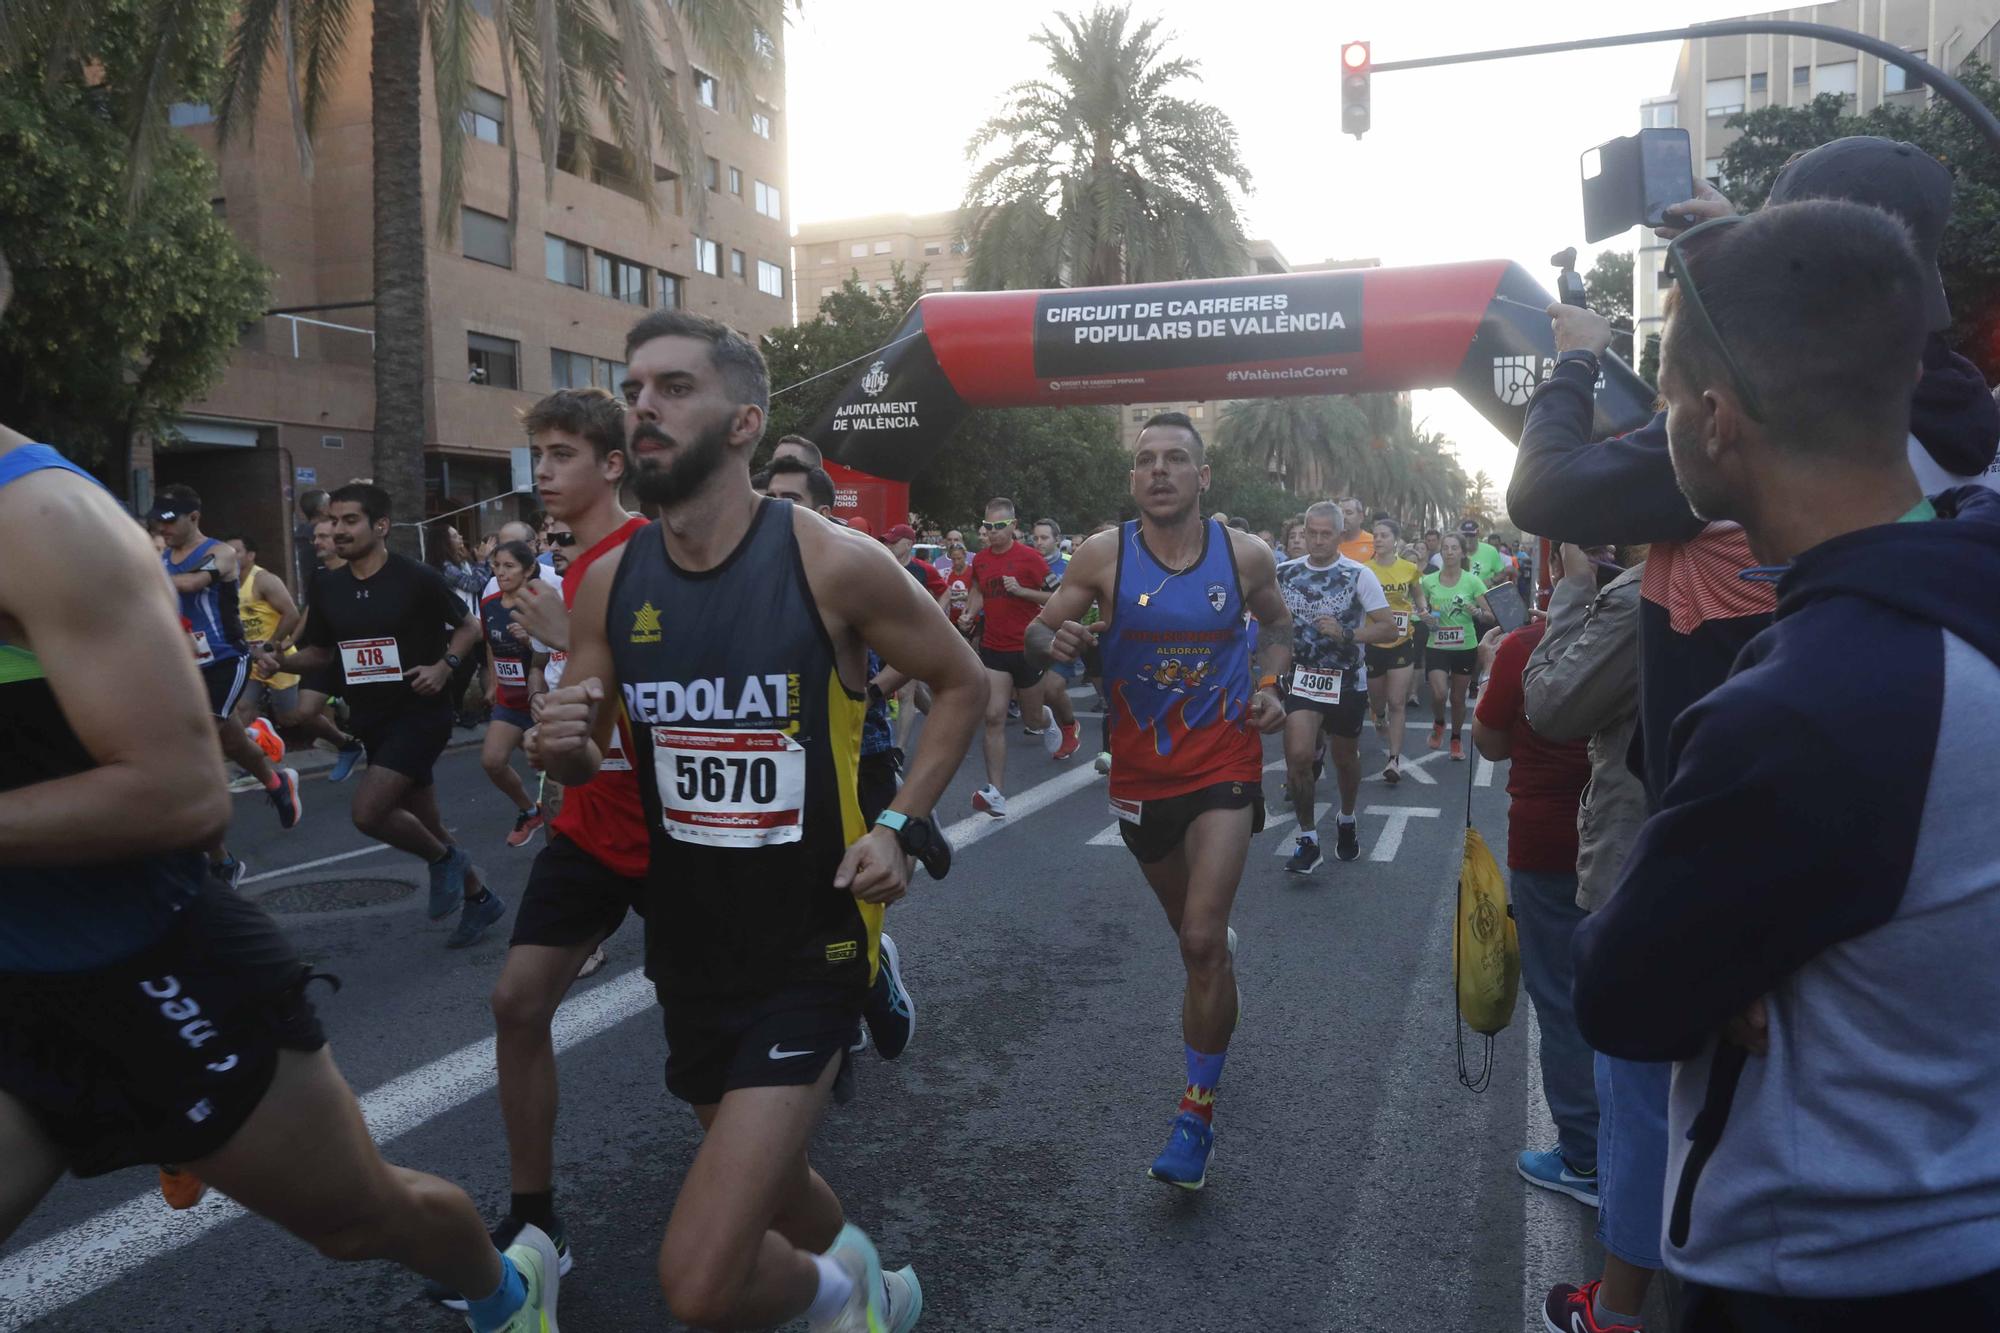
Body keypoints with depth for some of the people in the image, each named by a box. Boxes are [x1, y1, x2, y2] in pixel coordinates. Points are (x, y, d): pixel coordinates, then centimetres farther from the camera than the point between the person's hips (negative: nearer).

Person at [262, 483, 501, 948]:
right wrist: (283, 661, -6)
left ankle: (443, 858, 7)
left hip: (420, 713, -6)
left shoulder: (416, 578, -12)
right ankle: (479, 898, 32)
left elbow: (469, 626, -2)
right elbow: (320, 652, 14)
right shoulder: (327, 586, 4)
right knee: (423, 823, 14)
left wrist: (444, 666, -18)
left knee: (368, 813, -20)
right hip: (371, 719, 6)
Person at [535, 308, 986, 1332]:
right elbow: (583, 762, 10)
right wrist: (564, 747, -14)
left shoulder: (833, 563, -15)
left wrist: (902, 826, -13)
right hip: (687, 951, 5)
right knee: (766, 1182, 25)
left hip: (808, 955, -5)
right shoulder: (610, 582, -2)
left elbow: (963, 684, -1)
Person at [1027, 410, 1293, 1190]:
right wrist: (1057, 642, -28)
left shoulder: (1244, 556, -6)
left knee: (1201, 942, -13)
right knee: (1197, 937, 18)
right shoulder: (1103, 557, -9)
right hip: (1141, 773, 2)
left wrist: (1268, 685, -4)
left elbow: (1276, 624, 14)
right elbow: (1038, 633, -5)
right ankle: (1219, 946, 56)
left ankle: (1197, 1116, 1)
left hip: (1225, 766, -1)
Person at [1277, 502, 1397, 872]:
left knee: (1345, 759, 15)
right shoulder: (1285, 573, -1)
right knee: (1299, 756, -17)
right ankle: (1308, 841, -2)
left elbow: (1389, 629, -10)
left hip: (1346, 681, -1)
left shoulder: (1359, 575, -9)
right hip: (1302, 678, 1)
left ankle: (1346, 821, 43)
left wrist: (1346, 635, -24)